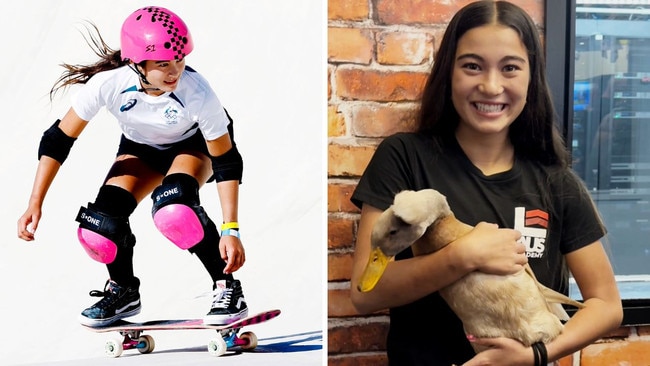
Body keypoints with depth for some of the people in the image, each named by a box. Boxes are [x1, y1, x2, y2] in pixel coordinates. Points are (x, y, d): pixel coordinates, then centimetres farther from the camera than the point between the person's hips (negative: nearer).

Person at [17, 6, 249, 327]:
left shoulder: (196, 93, -36)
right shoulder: (108, 83, -32)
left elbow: (227, 162, -26)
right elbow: (59, 139, -20)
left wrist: (231, 230, -30)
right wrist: (35, 204, -22)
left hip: (194, 144, -3)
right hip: (141, 147, 3)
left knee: (173, 209, -35)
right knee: (100, 225, -17)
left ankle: (227, 287, -13)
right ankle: (123, 291, 14)